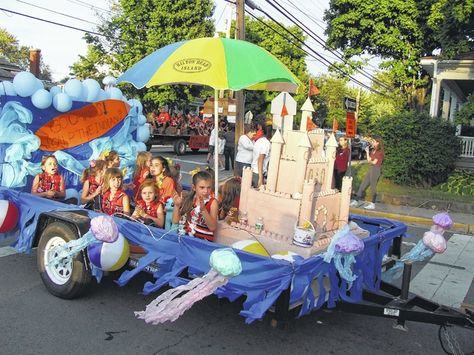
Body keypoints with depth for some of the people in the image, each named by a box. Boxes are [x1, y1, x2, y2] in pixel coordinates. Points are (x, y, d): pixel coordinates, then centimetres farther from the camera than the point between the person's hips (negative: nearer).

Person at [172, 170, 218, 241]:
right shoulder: (188, 199, 6)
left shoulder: (212, 202, -4)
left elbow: (213, 228, -15)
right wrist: (177, 205, -7)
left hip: (203, 240, -3)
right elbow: (175, 221, 8)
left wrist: (203, 209, -25)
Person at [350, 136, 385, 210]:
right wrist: (367, 152, 4)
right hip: (370, 169, 8)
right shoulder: (373, 150, 14)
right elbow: (369, 160, 9)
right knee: (363, 185, 6)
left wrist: (370, 161, 4)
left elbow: (374, 162, -13)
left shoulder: (380, 152, -10)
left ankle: (372, 204, 6)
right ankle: (356, 201, 9)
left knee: (373, 187, -2)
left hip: (376, 170, -8)